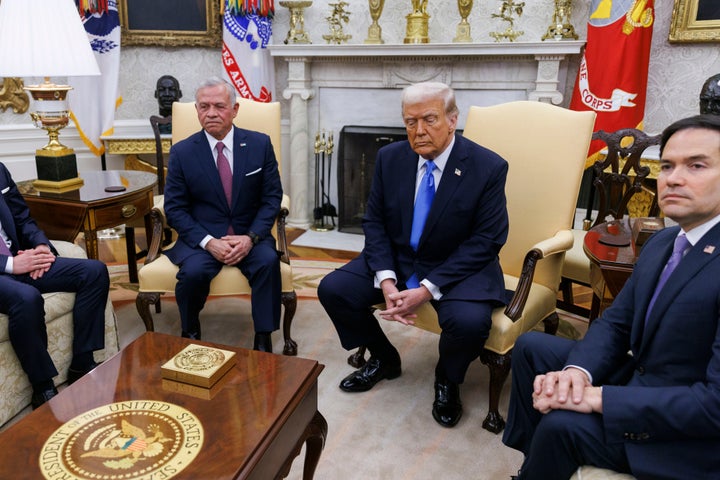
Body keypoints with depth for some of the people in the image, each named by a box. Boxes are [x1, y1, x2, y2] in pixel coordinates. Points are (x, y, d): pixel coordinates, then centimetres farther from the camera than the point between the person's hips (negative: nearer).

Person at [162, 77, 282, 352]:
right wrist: (208, 242, -16)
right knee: (193, 271, -29)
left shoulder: (260, 144, 0)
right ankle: (190, 334, 1)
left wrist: (251, 237, -15)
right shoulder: (182, 152, -1)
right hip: (201, 236, 0)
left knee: (268, 261, -30)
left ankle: (263, 339, -15)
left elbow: (272, 197, 1)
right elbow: (175, 209, -1)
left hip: (249, 235, 1)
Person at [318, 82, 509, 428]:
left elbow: (486, 241, -15)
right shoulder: (390, 158, -3)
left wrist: (428, 289, -23)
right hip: (396, 260, 4)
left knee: (470, 321, -33)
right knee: (332, 289, -12)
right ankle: (384, 359, 16)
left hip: (459, 268, -3)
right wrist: (386, 280, -16)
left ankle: (447, 379, 7)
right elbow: (374, 222, 1)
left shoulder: (488, 167, -15)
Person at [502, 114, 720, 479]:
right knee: (531, 347, 7)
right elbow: (615, 323, 4)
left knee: (563, 424, -25)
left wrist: (600, 398, -27)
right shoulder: (662, 242, 3)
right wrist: (577, 371, -17)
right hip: (641, 378, 8)